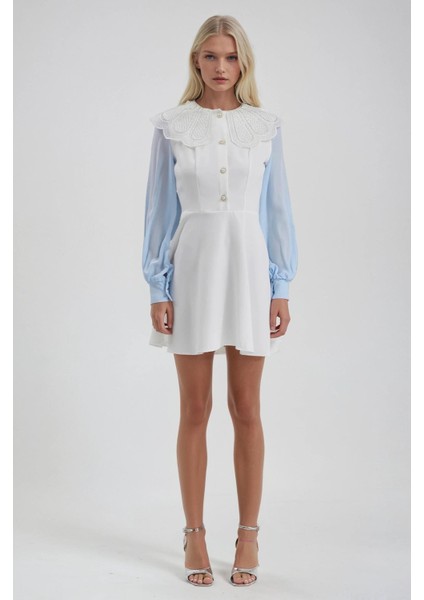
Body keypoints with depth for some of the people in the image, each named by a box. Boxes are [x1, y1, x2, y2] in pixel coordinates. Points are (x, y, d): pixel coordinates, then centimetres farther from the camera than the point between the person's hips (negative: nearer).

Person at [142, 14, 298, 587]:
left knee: (246, 409, 5)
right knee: (195, 411, 5)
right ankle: (195, 536, 17)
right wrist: (157, 289, -3)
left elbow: (276, 209, 5)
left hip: (248, 267, 1)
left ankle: (249, 535, 17)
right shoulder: (172, 126, 2)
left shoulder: (265, 126, 4)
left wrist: (281, 288, 1)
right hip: (193, 268, -1)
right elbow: (160, 209, 2)